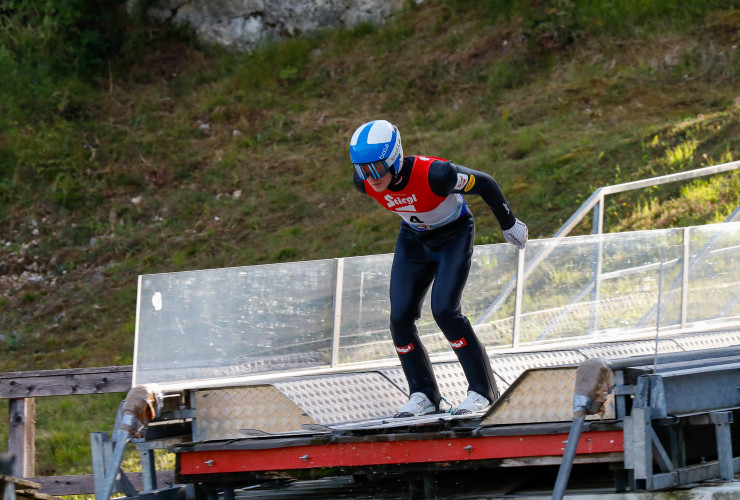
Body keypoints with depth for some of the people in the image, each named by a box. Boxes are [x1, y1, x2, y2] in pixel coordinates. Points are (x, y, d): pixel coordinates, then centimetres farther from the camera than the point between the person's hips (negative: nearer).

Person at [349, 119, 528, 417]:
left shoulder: (433, 174, -39)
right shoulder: (365, 182, -21)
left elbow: (484, 184, -23)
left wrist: (508, 224, -7)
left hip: (454, 236, -5)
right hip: (413, 240, 5)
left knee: (444, 310, -19)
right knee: (400, 317, -6)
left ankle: (483, 391, -7)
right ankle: (423, 395, 8)